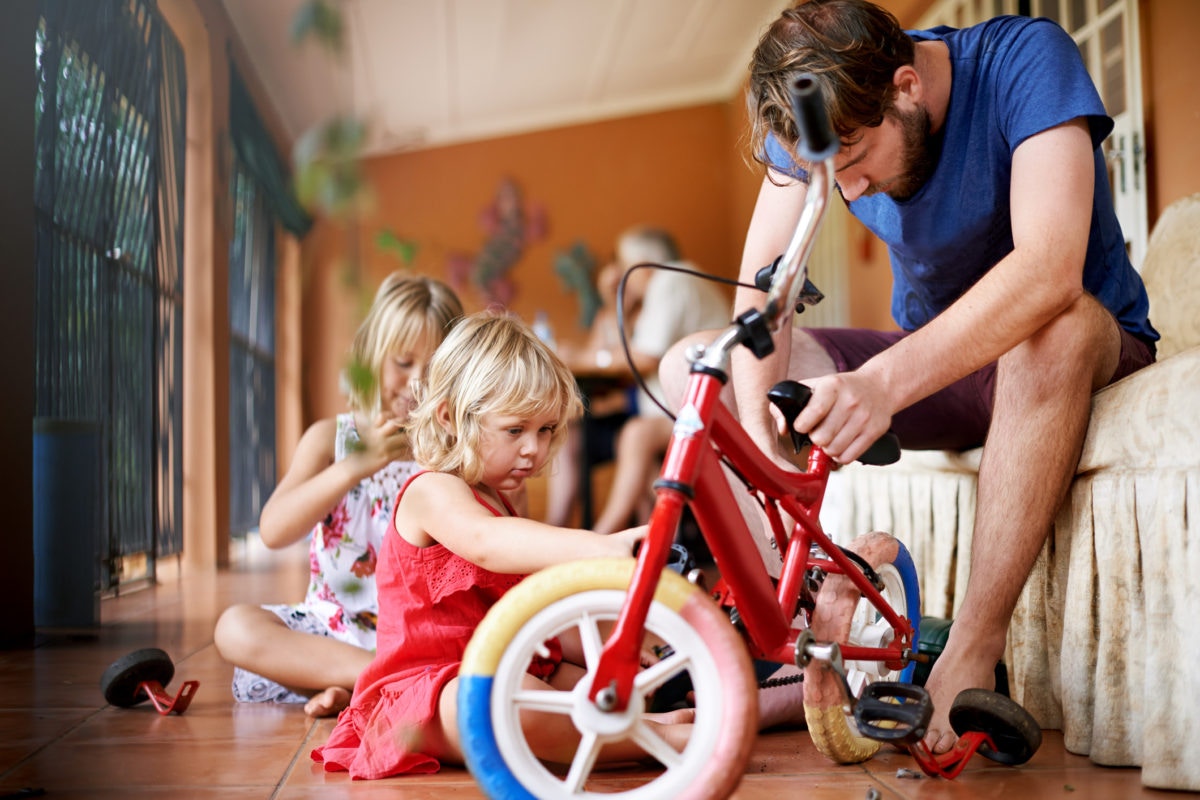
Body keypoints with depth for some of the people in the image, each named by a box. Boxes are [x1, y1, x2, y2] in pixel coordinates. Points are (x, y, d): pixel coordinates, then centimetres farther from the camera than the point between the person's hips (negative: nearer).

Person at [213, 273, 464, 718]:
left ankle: (350, 690, -29)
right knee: (236, 627, -25)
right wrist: (355, 466, -22)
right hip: (333, 626, 1)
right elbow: (273, 530, -13)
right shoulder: (332, 438, 4)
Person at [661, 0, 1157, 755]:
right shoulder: (823, 114, -10)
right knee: (692, 368, -11)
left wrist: (887, 381, -52)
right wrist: (754, 411, -35)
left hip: (1087, 352, -4)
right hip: (930, 365, 5)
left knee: (1056, 325, -42)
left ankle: (973, 655, -34)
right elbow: (762, 277, -16)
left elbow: (1050, 269, -39)